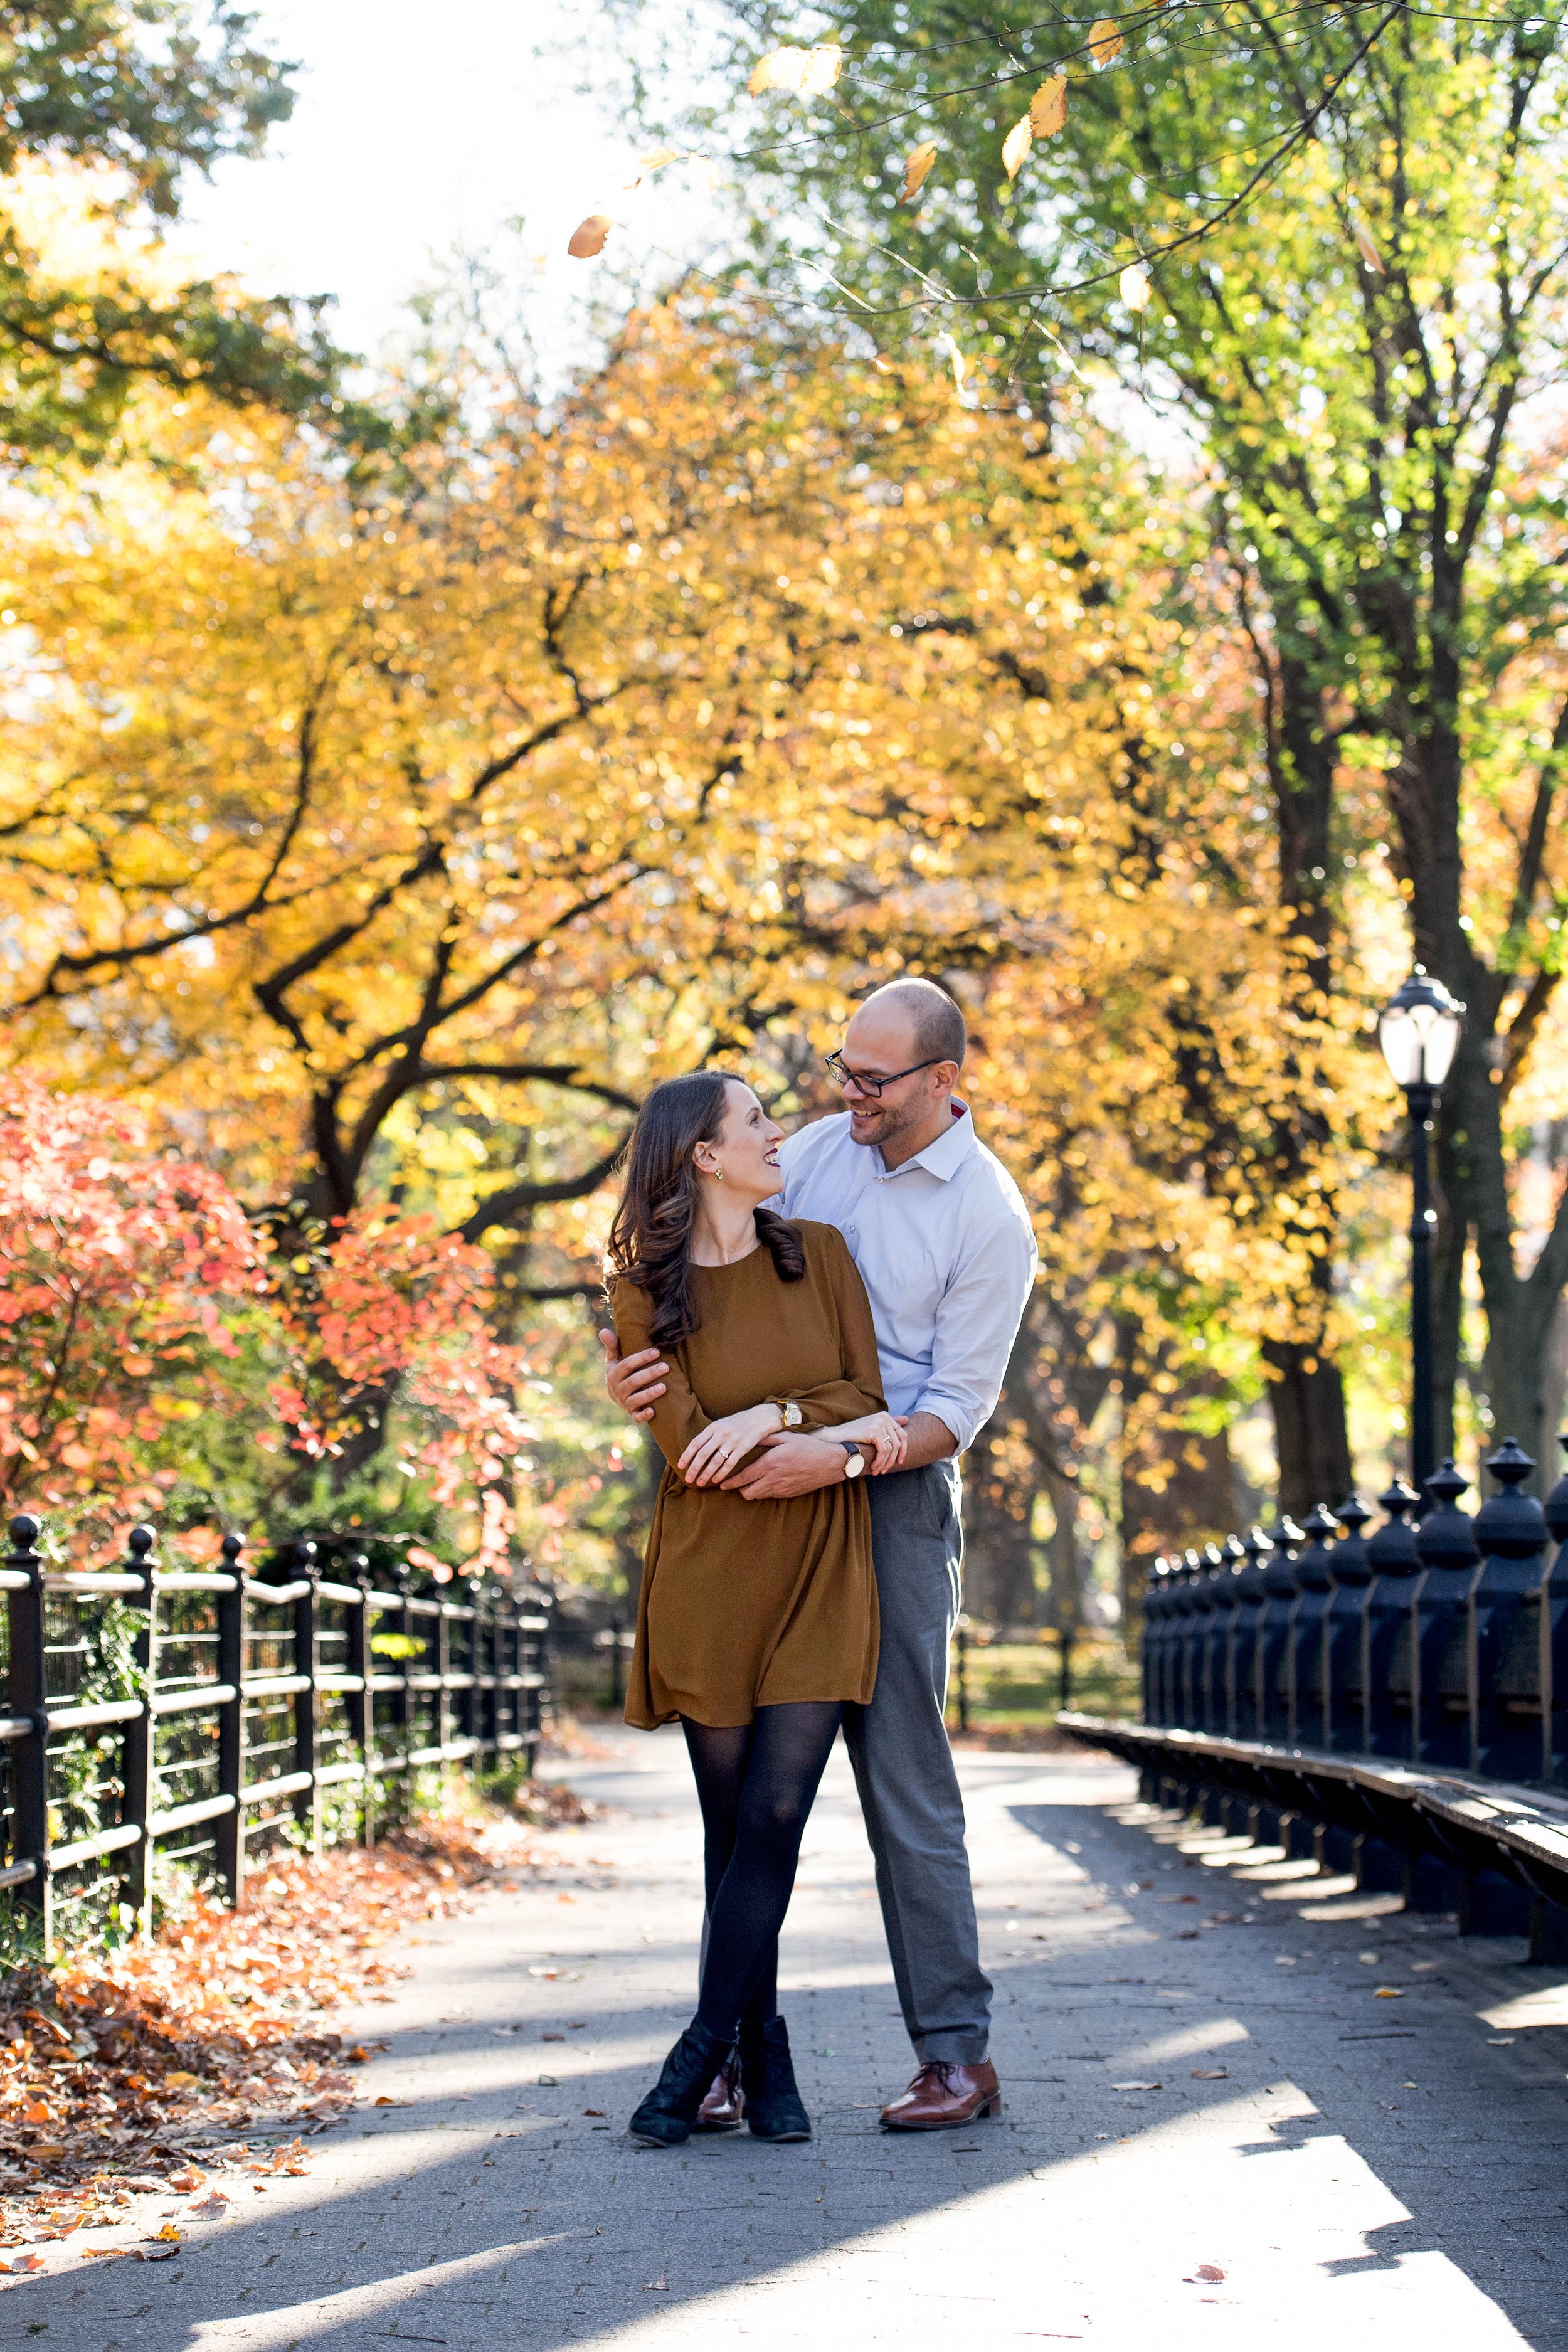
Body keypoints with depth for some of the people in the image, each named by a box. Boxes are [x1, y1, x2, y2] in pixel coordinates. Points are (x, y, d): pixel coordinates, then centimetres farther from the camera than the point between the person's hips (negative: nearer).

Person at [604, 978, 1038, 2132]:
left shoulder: (990, 1218, -7)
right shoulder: (815, 1152, 8)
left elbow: (957, 1409, -10)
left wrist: (838, 1457, -26)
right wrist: (637, 1357, -9)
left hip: (893, 1499, -5)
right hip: (768, 1485, 5)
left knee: (905, 1779, -4)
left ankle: (958, 2052, 4)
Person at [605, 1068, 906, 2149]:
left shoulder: (818, 1251, 7)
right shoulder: (645, 1291, -2)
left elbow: (868, 1398, 4)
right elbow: (688, 1440, -10)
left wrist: (767, 1419, -12)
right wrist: (832, 1430, -14)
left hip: (821, 1570, 1)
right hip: (709, 1574, -1)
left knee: (774, 1817, -9)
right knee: (734, 1825, 2)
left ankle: (706, 2051, -1)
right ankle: (764, 2053, 13)